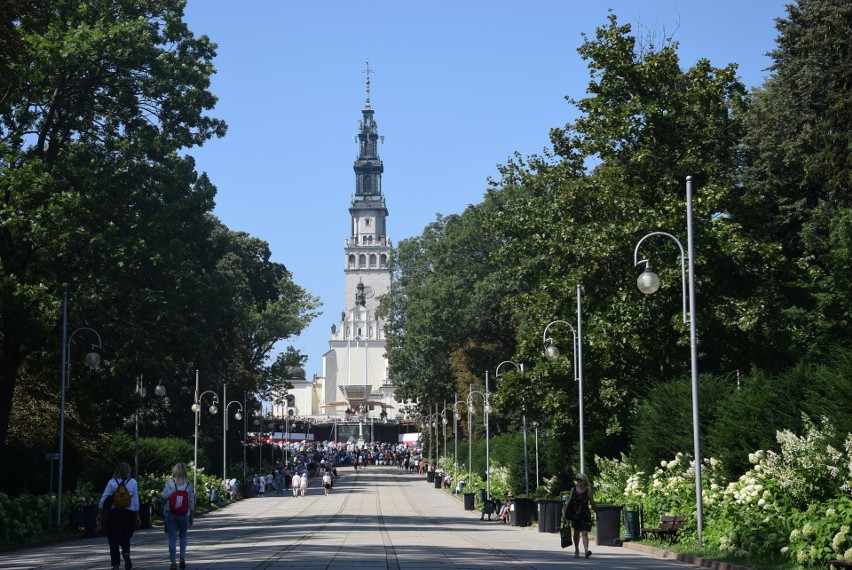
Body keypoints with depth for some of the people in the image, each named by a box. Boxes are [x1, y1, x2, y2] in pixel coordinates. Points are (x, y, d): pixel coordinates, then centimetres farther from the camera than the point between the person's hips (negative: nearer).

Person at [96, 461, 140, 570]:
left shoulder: (112, 482, 1)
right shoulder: (133, 482, 2)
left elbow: (102, 500, -2)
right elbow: (136, 501, 3)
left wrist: (99, 515, 4)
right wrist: (137, 516, 9)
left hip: (114, 513, -1)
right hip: (129, 513, 1)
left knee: (113, 538, 8)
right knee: (125, 537, 17)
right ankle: (126, 553, -13)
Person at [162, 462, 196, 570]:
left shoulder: (170, 482, -6)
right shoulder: (188, 485, 0)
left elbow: (164, 496, -17)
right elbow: (192, 502, 2)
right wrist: (191, 517, 11)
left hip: (170, 513, -1)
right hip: (184, 514, 1)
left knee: (172, 538, 2)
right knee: (183, 536, 21)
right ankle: (182, 557, 9)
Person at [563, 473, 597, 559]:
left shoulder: (588, 491, -2)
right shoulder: (573, 489, 5)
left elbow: (592, 503, 6)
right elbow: (569, 502, 8)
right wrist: (564, 513, 5)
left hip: (585, 514, -3)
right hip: (574, 514, 3)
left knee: (584, 533, -15)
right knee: (576, 532, 16)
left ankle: (586, 550, -28)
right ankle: (576, 551, 31)